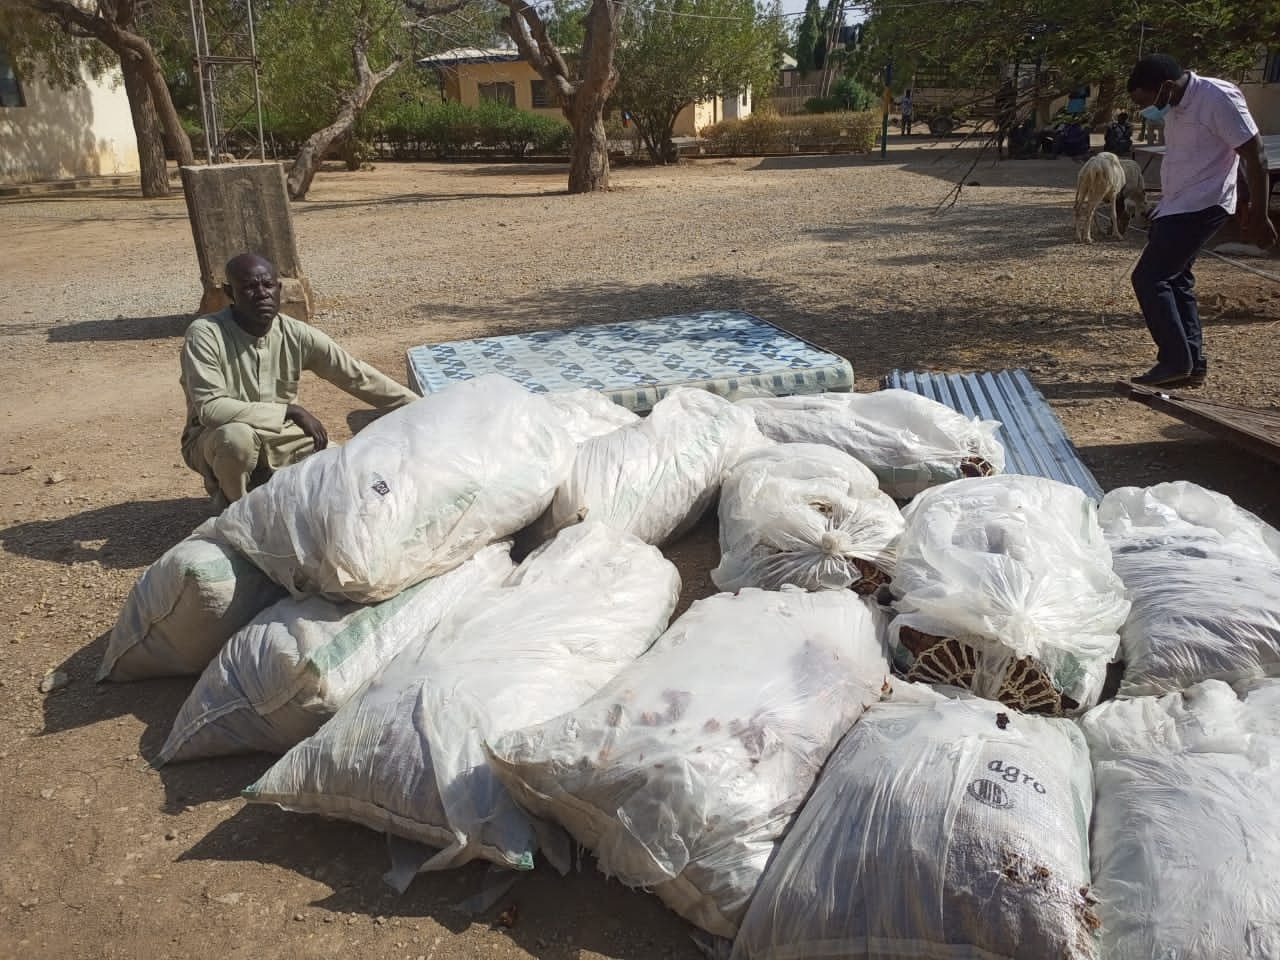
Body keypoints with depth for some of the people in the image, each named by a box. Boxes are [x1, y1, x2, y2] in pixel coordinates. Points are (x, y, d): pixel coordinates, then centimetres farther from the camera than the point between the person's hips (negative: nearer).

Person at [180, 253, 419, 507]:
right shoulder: (205, 335, -21)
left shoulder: (297, 335, -11)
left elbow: (358, 377, -7)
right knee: (237, 436, -39)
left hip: (278, 439, 4)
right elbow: (209, 408, -29)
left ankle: (263, 488, 12)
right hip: (214, 441, -4)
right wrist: (290, 411, -33)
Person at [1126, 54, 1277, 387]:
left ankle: (1176, 361, -3)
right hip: (1176, 207, 9)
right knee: (1175, 280, 11)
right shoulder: (1176, 105, 7)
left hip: (1200, 207, -9)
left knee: (1148, 278, -12)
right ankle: (1192, 364, 18)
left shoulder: (1219, 98, -18)